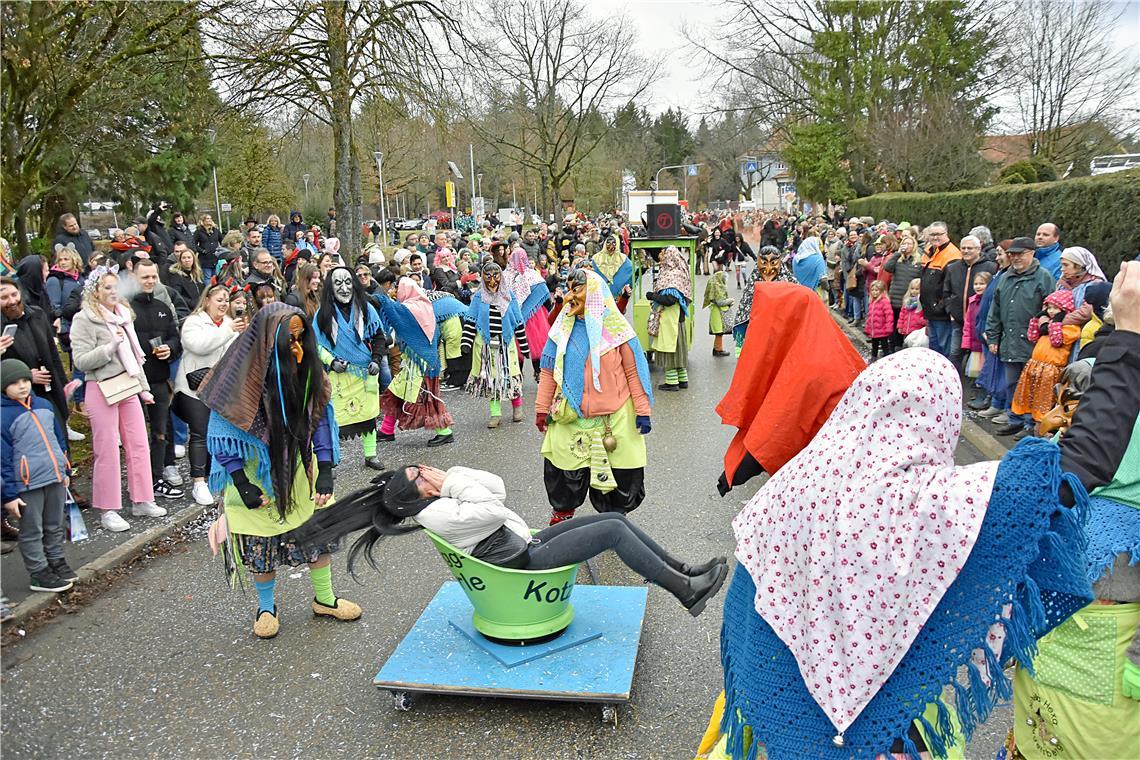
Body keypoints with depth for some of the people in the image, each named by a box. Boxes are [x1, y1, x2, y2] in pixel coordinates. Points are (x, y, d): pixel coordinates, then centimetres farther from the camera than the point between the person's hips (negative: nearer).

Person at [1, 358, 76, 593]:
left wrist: (65, 471, 19)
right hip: (28, 485, -6)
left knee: (55, 527, 18)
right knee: (32, 532, 6)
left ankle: (57, 562, 32)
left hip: (55, 478, 6)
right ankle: (39, 574, 15)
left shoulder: (43, 405, 6)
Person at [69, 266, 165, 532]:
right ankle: (108, 510, 9)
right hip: (103, 389, -7)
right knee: (107, 452, -2)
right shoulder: (84, 319, -7)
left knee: (139, 445, 8)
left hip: (128, 387, 7)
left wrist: (144, 388, 19)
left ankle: (142, 501, 19)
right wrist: (111, 346, -23)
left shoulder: (123, 315, 14)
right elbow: (80, 360, -14)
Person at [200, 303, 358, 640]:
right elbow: (221, 434, -15)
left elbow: (321, 419, -2)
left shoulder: (307, 370, -12)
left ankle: (324, 599, 30)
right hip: (255, 472, -3)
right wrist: (241, 485, -16)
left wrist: (325, 472, -6)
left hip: (300, 466, 3)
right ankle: (266, 607, 32)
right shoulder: (241, 378, -24)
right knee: (261, 543, 9)